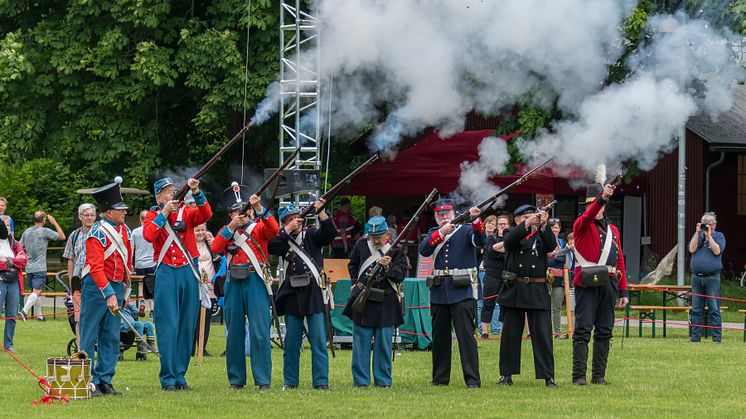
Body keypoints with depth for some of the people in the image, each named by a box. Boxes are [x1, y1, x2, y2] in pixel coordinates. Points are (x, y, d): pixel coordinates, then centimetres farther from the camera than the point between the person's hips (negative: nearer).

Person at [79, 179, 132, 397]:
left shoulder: (125, 230, 9)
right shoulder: (97, 233, -15)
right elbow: (96, 267, -22)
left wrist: (125, 289, 19)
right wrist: (109, 295, -28)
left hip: (117, 287, 7)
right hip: (97, 288, -7)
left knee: (111, 338, 7)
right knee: (89, 338, -1)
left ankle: (105, 381, 12)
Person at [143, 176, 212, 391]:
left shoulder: (187, 212, 9)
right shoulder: (153, 215, 6)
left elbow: (206, 214, -11)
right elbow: (148, 235, -13)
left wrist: (197, 193, -24)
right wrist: (164, 213, -15)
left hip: (189, 272, 3)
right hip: (166, 274, -3)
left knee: (187, 325, 5)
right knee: (168, 326, -7)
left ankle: (180, 376, 13)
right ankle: (168, 379, -6)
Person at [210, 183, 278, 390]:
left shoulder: (259, 227, 9)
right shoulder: (226, 231, 16)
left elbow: (273, 230, -14)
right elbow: (216, 248, -3)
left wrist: (259, 208, -23)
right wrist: (232, 226, -11)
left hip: (256, 282, -3)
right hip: (234, 284, 3)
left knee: (259, 332, -8)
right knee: (234, 333, 6)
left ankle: (263, 380, -6)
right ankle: (236, 379, 12)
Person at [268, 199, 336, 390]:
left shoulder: (311, 235, 8)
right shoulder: (282, 239, 10)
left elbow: (329, 233, -9)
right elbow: (271, 247, -9)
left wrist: (321, 212, -21)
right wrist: (288, 229, -10)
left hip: (315, 292, -2)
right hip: (293, 294, 2)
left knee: (319, 340, -5)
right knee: (291, 341, 7)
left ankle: (321, 381, -3)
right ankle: (290, 381, 14)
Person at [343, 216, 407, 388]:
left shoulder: (395, 250, -2)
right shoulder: (362, 245, 5)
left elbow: (401, 275, -9)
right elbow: (352, 265, 22)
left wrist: (388, 266, -25)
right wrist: (357, 282, 10)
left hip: (386, 302, -2)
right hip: (363, 299, 2)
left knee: (384, 344, 3)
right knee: (361, 341, 2)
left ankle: (383, 380, 10)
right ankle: (361, 380, 7)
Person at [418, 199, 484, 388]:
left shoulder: (466, 231, 3)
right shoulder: (433, 234, 14)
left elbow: (479, 241, -17)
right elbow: (424, 250, -5)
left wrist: (476, 220, -33)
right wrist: (441, 233, -18)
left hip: (462, 290, -5)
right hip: (439, 291, 5)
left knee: (466, 334, -10)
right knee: (440, 336, 10)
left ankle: (472, 378, -12)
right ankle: (440, 377, 19)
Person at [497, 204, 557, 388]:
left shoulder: (541, 236, 11)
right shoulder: (513, 235, 9)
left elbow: (551, 246, -9)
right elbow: (508, 241, -14)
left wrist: (543, 225, -21)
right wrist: (527, 224, -25)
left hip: (537, 292, 0)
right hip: (513, 290, 0)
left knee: (543, 335, -4)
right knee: (510, 335, 6)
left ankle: (548, 376, -2)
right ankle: (506, 375, 14)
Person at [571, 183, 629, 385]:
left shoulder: (613, 230, 18)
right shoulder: (581, 226, 3)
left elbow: (620, 262, 17)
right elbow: (589, 216, -23)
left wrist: (623, 291, 12)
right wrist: (602, 198, -40)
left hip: (608, 285, 5)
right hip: (587, 284, -5)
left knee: (604, 331, 6)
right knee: (583, 330, -9)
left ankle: (599, 375, 11)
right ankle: (579, 375, -10)